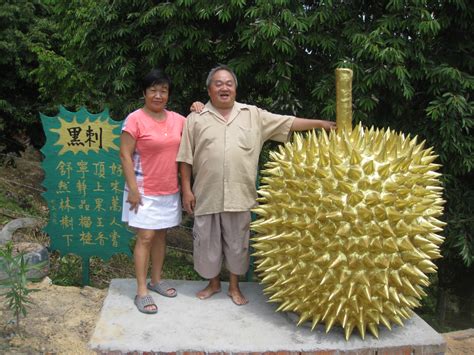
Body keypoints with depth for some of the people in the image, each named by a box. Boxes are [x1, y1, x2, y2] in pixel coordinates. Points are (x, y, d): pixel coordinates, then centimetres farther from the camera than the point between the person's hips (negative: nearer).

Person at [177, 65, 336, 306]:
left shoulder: (253, 115, 6)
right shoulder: (196, 118, 2)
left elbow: (288, 123, 5)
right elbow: (186, 158, 2)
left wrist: (320, 124, -1)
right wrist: (186, 189, -2)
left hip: (239, 195, 1)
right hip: (206, 195, -1)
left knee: (237, 243, 11)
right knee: (207, 243, 11)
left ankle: (234, 287, 29)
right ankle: (213, 283, 32)